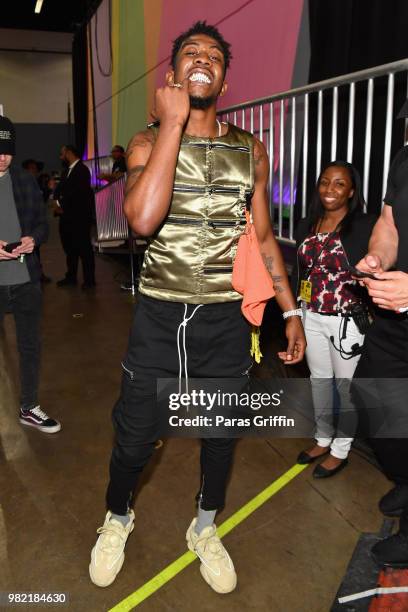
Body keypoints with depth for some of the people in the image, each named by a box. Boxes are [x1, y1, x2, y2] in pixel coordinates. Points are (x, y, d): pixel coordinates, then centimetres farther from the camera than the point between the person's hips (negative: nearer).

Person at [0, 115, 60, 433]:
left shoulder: (25, 180, 6)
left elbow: (43, 223, 10)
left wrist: (33, 239, -11)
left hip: (26, 280, 3)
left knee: (31, 345, 13)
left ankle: (29, 407, 31)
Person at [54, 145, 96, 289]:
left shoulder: (82, 170, -10)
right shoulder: (68, 170, 18)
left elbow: (77, 193, -19)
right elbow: (60, 189, 11)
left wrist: (63, 207, -12)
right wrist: (58, 203, -7)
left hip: (79, 217, -9)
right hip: (67, 217, 9)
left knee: (84, 247, -3)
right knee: (70, 247, 14)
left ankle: (89, 280, 5)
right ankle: (71, 277, 24)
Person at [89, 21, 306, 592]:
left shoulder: (250, 150, 3)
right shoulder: (149, 142, -3)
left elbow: (263, 235, 9)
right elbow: (143, 218, -25)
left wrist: (291, 310, 5)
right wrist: (173, 121, -20)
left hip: (226, 318, 2)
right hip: (159, 314, -1)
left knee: (221, 433, 15)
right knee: (135, 436, 8)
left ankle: (204, 528, 43)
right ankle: (117, 518, 42)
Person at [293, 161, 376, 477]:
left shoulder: (366, 226, -11)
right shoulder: (307, 225, 6)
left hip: (348, 321, -5)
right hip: (311, 318, 6)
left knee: (347, 386, 9)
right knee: (319, 379, 19)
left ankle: (341, 450, 28)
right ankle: (323, 440, 38)